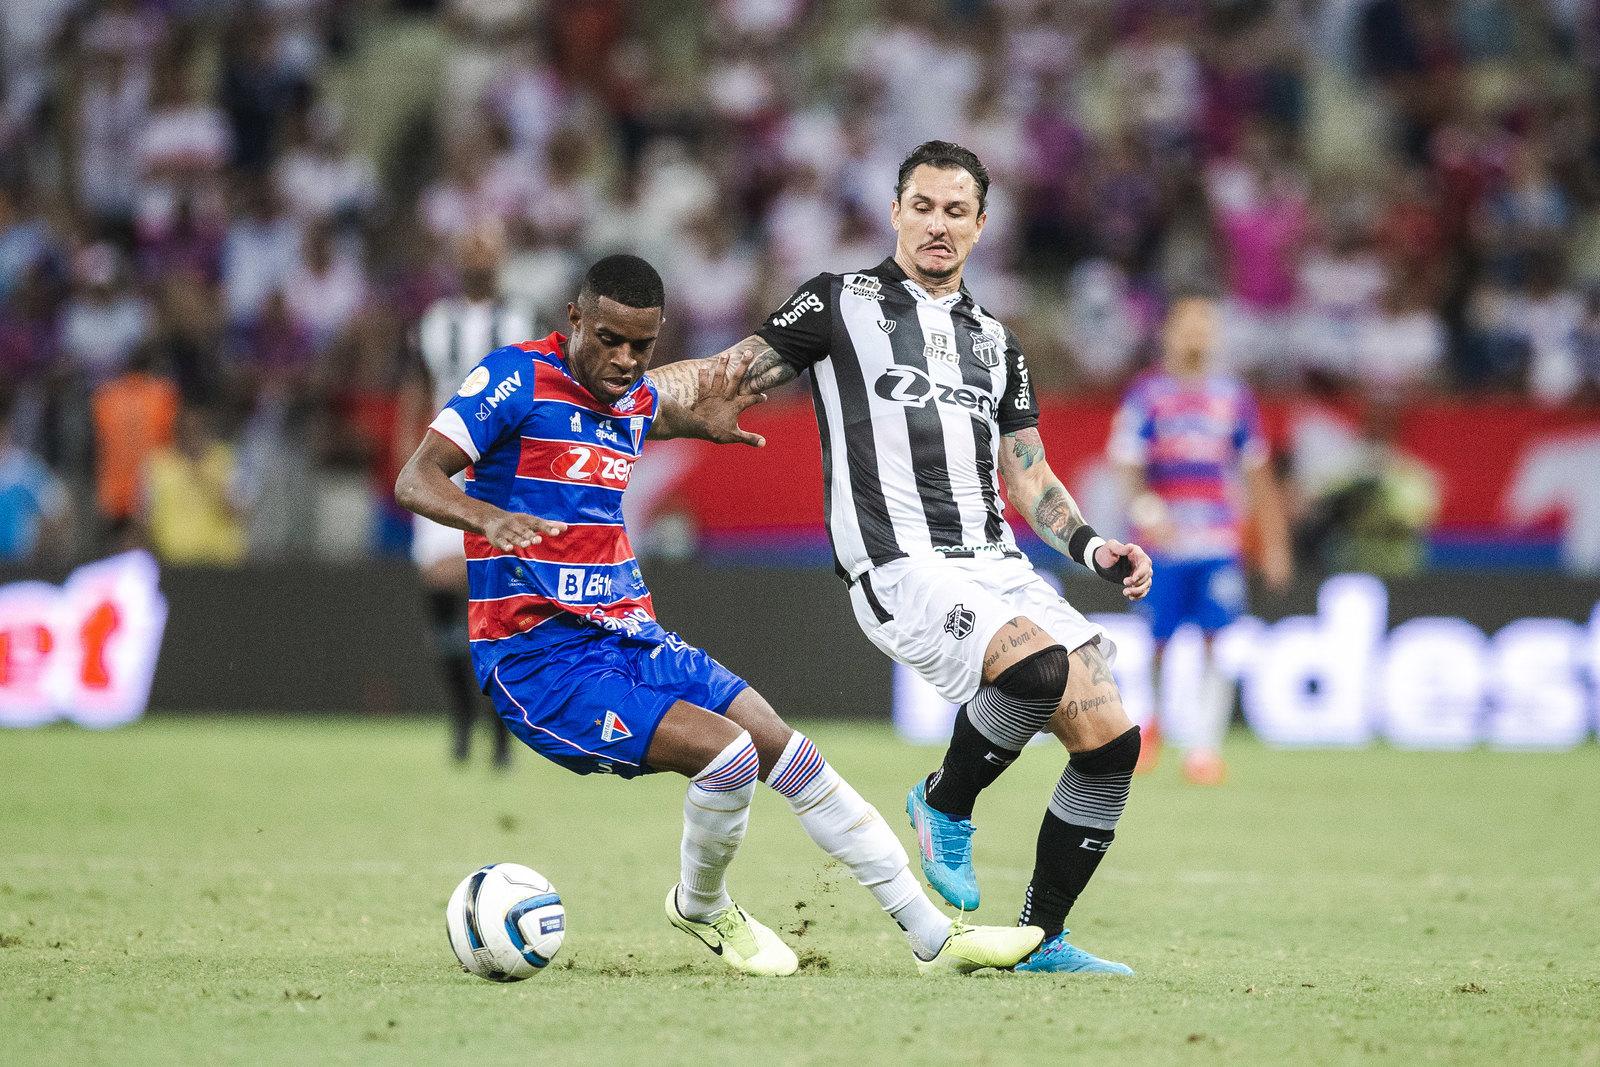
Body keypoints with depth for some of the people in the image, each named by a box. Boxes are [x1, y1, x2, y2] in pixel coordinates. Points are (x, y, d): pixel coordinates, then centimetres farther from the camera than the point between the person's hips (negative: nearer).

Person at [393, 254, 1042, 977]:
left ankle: (935, 938, 10)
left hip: (631, 639, 8)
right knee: (727, 750, -24)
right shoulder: (517, 377, -12)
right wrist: (489, 517, -39)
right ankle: (701, 909, 5)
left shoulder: (640, 398, 11)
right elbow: (415, 481, -20)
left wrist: (699, 423, 17)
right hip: (539, 658, -8)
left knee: (792, 757, 2)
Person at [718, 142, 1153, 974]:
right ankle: (945, 804, -3)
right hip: (900, 566, -6)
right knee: (1041, 666, -32)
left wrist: (1089, 545, 5)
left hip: (997, 564, 6)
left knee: (1111, 739, -7)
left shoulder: (995, 342, 24)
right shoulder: (840, 304, 10)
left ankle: (1041, 938, 7)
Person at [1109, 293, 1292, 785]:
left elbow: (1257, 475, 16)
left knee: (1217, 643, -9)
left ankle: (1204, 746, -7)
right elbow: (1126, 464, -7)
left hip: (1221, 545, 2)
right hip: (1161, 542, -2)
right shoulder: (1145, 395, 1)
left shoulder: (1234, 397, 10)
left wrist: (1274, 542, 15)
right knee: (1156, 643, 2)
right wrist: (1143, 504, -27)